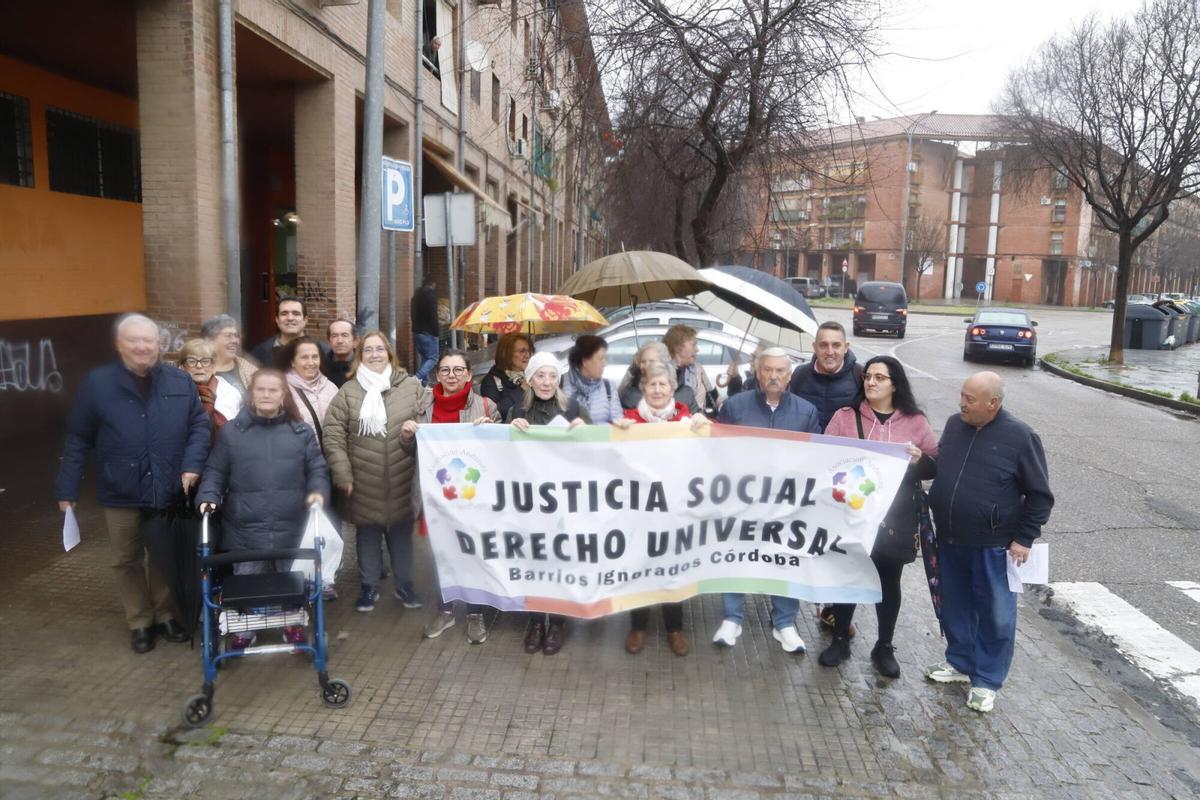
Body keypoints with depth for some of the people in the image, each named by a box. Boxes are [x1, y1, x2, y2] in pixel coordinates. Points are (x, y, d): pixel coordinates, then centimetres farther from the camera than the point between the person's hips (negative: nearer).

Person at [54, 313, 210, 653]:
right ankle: (139, 621, 29)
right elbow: (78, 440, -2)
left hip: (169, 491, 1)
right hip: (120, 493, -1)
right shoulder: (97, 383, -6)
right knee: (127, 560, 13)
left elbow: (200, 426, 1)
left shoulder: (180, 382, -1)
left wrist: (192, 464, -14)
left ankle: (166, 614, 34)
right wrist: (67, 488, -2)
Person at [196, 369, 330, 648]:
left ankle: (293, 623, 33)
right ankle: (244, 629, 31)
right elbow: (215, 472, 6)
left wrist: (318, 491, -12)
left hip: (290, 526, 1)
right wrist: (208, 497, -10)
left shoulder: (301, 432, 5)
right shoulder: (231, 432, 3)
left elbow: (317, 468, 5)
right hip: (245, 527, 0)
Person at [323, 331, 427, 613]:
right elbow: (333, 434, -3)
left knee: (401, 531, 12)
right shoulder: (348, 391, -1)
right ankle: (369, 586, 28)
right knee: (368, 532, 12)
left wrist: (412, 433, -15)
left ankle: (404, 584, 29)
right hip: (364, 482, 0)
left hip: (401, 479, 1)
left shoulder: (411, 386, 1)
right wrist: (342, 474, -9)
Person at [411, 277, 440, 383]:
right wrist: (435, 332, -13)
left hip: (416, 331, 8)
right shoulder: (431, 295, -13)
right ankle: (418, 378, -21)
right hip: (428, 332, -8)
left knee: (422, 357, 14)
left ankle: (424, 382, 12)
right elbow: (433, 315, -18)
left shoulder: (416, 295, 13)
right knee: (432, 357, -4)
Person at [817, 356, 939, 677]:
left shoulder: (915, 421, 2)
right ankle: (840, 641, 28)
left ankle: (884, 648, 29)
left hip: (895, 517, 1)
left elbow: (936, 466, 4)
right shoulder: (845, 416, 0)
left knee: (889, 582, 12)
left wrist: (919, 460, -16)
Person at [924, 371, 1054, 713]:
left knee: (994, 614, 7)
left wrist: (1024, 538, -10)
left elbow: (1040, 495, -7)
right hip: (949, 540, 5)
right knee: (955, 607, 17)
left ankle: (986, 680, 22)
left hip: (993, 545, -5)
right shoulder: (954, 424, 2)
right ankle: (960, 662, 35)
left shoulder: (1020, 437, -13)